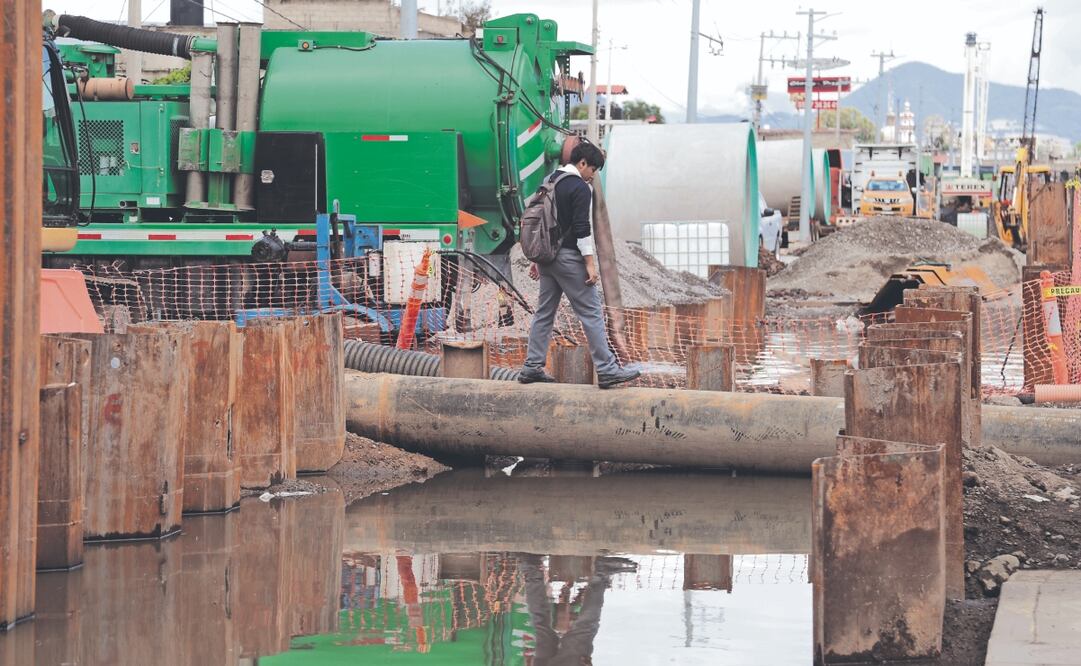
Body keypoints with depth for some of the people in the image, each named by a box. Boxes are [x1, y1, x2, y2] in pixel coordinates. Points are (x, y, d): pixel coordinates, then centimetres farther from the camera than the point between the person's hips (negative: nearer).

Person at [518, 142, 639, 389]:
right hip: (568, 258, -8)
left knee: (544, 313, 12)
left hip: (548, 257, 8)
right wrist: (590, 264, -16)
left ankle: (532, 368, 12)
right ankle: (606, 369, -9)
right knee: (592, 312, -6)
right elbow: (582, 229, -18)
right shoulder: (580, 188, -11)